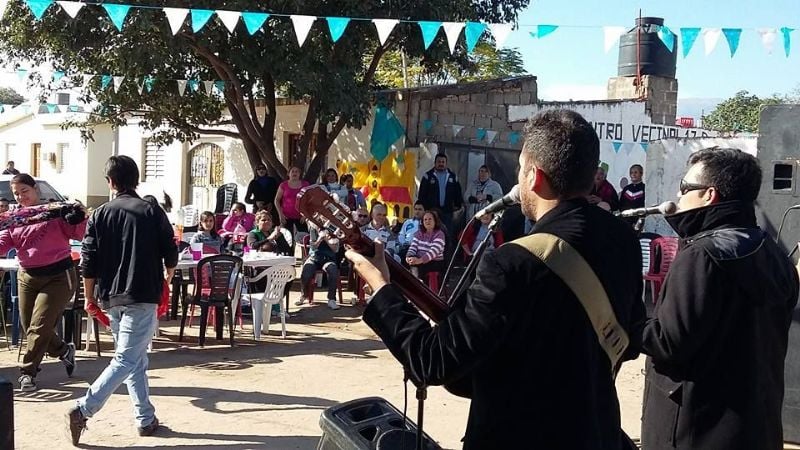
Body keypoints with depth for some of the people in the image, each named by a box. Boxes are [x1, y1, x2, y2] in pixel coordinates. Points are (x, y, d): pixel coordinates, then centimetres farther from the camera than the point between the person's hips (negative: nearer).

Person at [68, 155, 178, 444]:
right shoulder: (153, 212, -3)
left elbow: (88, 262, 0)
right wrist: (168, 277, 22)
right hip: (142, 296, -4)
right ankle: (83, 409, -15)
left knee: (136, 359, 15)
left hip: (110, 297, 4)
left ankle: (146, 419, 18)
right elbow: (171, 255, 1)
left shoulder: (100, 215, 3)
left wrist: (90, 296, 12)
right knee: (127, 360, -3)